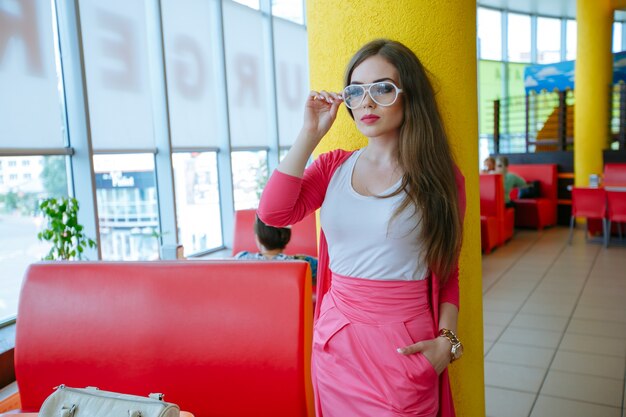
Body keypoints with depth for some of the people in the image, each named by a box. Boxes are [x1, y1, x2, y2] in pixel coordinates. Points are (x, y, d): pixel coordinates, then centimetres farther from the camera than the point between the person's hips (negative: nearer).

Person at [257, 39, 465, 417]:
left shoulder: (439, 176, -2)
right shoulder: (334, 166, 4)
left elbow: (447, 272, 3)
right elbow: (273, 213, -12)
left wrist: (447, 339, -10)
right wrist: (310, 133, -9)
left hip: (404, 344, -2)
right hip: (335, 338, 3)